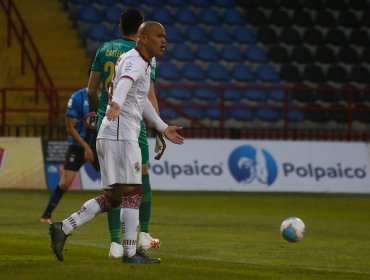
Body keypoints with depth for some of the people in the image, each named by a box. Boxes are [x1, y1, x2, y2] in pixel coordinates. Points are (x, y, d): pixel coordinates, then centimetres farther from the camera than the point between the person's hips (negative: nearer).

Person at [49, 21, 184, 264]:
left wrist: (163, 128, 42)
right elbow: (125, 82, -33)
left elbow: (142, 100, 35)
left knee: (113, 197, 9)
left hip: (112, 136, 10)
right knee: (132, 191, -9)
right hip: (120, 135, -10)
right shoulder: (134, 61, -10)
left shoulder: (142, 63, 22)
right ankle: (131, 253, -9)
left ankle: (63, 228, 6)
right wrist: (116, 105, -53)